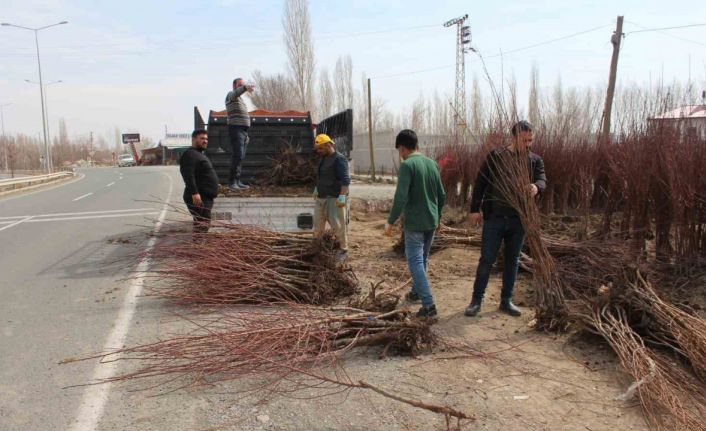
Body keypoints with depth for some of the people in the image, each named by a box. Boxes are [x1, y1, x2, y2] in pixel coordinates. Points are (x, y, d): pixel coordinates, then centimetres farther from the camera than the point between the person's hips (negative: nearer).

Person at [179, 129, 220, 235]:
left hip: (205, 196, 11)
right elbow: (188, 175, -23)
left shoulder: (199, 154, 23)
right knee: (202, 224, -16)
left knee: (205, 223, 16)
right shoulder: (190, 154, -11)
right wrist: (194, 193, -31)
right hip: (198, 197, -11)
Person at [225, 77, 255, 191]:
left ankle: (237, 181, 10)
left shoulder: (241, 99, 25)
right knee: (238, 156, -16)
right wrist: (245, 88, -49)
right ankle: (231, 181, -15)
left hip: (243, 130, 9)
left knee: (241, 157, 7)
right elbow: (236, 93, -29)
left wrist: (246, 134, 23)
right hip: (236, 129, -9)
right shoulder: (231, 94, -2)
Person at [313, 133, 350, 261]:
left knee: (338, 225, -4)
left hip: (334, 198, -9)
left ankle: (344, 250, 7)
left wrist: (342, 196, -28)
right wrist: (317, 189, 29)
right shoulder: (324, 158, 14)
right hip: (321, 197, 9)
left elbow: (345, 179, -21)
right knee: (318, 223, 13)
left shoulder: (339, 159, -14)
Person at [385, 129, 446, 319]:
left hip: (414, 223, -7)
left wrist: (390, 221, -12)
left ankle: (429, 305, -7)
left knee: (415, 262, -2)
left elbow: (401, 197, -22)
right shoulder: (432, 163, 6)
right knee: (422, 259, 22)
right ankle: (416, 291, 39)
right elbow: (442, 195, 11)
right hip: (431, 221, 7)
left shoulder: (407, 165, -15)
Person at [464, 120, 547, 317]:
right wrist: (475, 209, -7)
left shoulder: (536, 160, 6)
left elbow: (542, 179, -9)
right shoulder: (496, 156, -4)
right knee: (487, 259, 2)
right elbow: (480, 183, -3)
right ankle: (477, 300, 14)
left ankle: (506, 301, 24)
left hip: (519, 219, 3)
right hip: (495, 218, -3)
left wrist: (536, 187, -33)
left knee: (512, 261, 11)